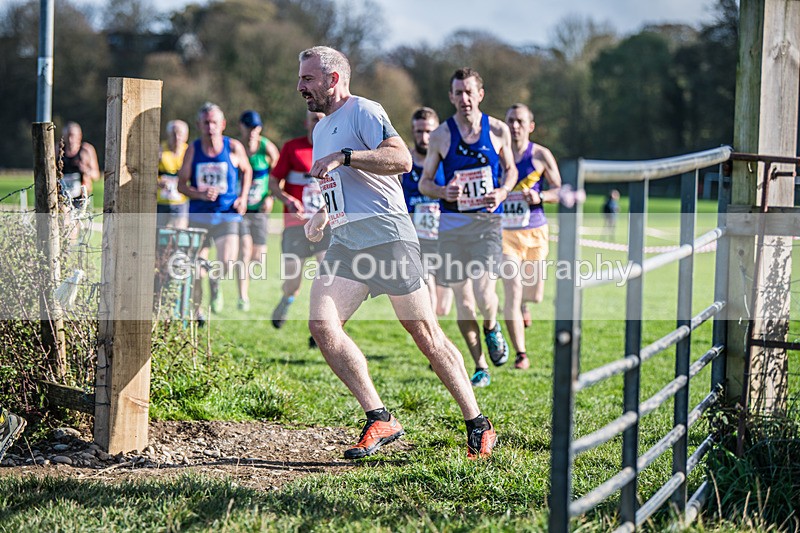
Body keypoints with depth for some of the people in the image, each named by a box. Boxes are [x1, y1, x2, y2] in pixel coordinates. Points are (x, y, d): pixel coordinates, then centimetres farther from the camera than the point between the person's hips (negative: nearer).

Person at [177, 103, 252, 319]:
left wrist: (243, 197, 4)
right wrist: (201, 195, -16)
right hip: (198, 215, 1)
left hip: (227, 214, -1)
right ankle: (195, 310, 22)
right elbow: (181, 184, 2)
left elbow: (246, 170, 16)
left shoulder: (233, 147, -3)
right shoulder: (193, 149, -1)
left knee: (227, 263, -20)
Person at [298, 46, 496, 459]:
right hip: (345, 243, 8)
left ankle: (478, 426, 9)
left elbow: (402, 160, -20)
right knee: (321, 324, -13)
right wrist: (322, 216, 18)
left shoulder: (363, 111, -4)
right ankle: (380, 420, -8)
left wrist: (344, 157, -23)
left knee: (427, 337, -3)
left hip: (388, 236, -8)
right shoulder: (321, 129, 23)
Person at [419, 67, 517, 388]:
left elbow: (510, 169, 16)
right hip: (452, 224, 1)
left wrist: (503, 192, -5)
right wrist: (443, 192, -14)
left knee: (484, 294, -17)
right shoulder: (441, 136, 1)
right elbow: (424, 182, 7)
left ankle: (491, 329, 20)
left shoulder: (498, 131, 2)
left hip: (487, 221, -1)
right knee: (462, 299, 3)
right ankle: (480, 368, 17)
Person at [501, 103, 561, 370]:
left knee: (534, 295, 7)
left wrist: (540, 196, -16)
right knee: (512, 293, -12)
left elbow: (560, 191, 3)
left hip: (535, 232, 1)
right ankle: (521, 354, -6)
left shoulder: (540, 155, 0)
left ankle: (522, 302, 46)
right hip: (505, 233, -1)